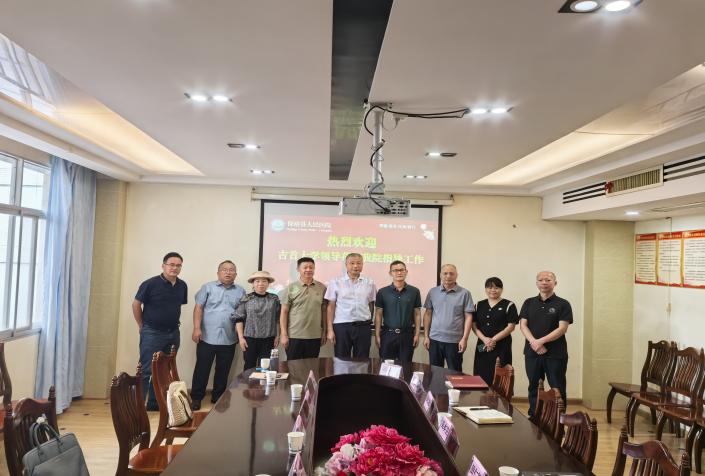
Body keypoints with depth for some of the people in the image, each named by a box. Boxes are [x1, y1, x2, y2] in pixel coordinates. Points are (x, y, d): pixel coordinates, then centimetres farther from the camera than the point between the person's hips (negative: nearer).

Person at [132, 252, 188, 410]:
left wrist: (172, 321, 12)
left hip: (173, 333, 6)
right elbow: (136, 304, -5)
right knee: (146, 370, -4)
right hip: (152, 333, -6)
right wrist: (142, 326, 0)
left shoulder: (182, 286, 2)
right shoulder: (150, 284, -13)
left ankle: (154, 403, 25)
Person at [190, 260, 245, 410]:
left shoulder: (240, 291, 9)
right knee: (202, 369, 3)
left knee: (223, 371, 11)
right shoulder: (208, 287, 2)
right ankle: (196, 398, 15)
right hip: (207, 337, -2)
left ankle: (218, 397, 24)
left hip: (229, 340, 3)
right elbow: (198, 308, -3)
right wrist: (197, 328, -12)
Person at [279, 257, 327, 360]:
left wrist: (324, 332, 7)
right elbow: (284, 312, -1)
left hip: (315, 336, 2)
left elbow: (324, 311, 10)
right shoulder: (290, 288, -1)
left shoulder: (322, 288, 6)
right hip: (294, 336, -2)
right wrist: (284, 335, -6)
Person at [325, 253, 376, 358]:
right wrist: (330, 329, -4)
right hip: (341, 326, -2)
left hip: (363, 326, 2)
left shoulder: (369, 283, 6)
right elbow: (331, 306, 1)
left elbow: (372, 305, 12)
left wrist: (368, 322, 6)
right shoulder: (336, 283, 1)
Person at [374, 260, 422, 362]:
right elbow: (378, 315, 2)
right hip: (387, 334, 0)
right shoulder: (382, 292, 1)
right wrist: (377, 335, -3)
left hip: (407, 334, 0)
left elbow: (417, 314, 5)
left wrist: (417, 334, -1)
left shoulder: (414, 291, 2)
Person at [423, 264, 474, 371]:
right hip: (435, 339, 2)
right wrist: (426, 336, 4)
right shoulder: (433, 292, 5)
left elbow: (468, 317, -3)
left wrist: (464, 338, -9)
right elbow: (428, 314, 8)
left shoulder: (464, 293, -3)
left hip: (455, 341, -2)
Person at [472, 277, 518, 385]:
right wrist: (484, 339, -10)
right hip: (482, 346, 4)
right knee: (481, 376, 0)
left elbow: (511, 327, -5)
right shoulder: (479, 305, 12)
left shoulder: (508, 306, 1)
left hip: (501, 347, -3)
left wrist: (493, 339, -12)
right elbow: (474, 325, 7)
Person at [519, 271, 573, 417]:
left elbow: (562, 328, -9)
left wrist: (541, 341, -17)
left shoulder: (562, 304, 0)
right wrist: (534, 342, -14)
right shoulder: (529, 303, 10)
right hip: (532, 352, 3)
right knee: (533, 387, 10)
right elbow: (523, 325, 3)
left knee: (557, 389, 1)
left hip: (555, 354, -3)